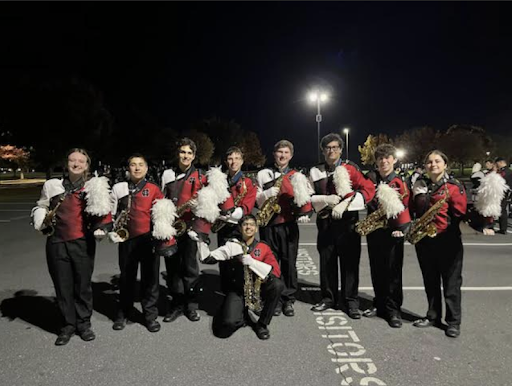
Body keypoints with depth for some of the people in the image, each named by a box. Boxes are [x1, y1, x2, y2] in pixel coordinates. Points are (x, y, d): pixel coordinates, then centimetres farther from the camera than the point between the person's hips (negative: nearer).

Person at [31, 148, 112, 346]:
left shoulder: (94, 186, 1)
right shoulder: (53, 186, 8)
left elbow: (104, 213, 1)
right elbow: (41, 208, 19)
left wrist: (102, 228, -15)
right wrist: (41, 220, 1)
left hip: (83, 244, -2)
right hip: (57, 244, 2)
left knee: (83, 285, 8)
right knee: (62, 286, 10)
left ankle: (84, 323, 25)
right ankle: (68, 325, 26)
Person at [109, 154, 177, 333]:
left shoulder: (154, 189, 2)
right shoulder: (119, 188, 8)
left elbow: (163, 214, 0)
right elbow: (111, 211, 12)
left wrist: (165, 238, -7)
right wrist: (111, 230, 0)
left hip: (149, 239, -2)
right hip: (126, 239, 2)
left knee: (150, 277, 6)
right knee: (126, 277, 13)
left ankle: (150, 315, 19)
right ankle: (123, 313, 30)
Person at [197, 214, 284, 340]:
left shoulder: (264, 247, -2)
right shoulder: (232, 245, -4)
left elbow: (276, 272, -13)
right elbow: (208, 258, -10)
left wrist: (252, 262, -23)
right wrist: (201, 244, -25)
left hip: (257, 289, 2)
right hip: (237, 290, -1)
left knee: (277, 285, -28)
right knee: (228, 324, -25)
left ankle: (262, 324, -6)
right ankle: (243, 316, 13)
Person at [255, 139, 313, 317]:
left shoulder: (297, 176, 9)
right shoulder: (263, 174, 7)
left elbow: (305, 198, 5)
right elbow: (255, 199, 2)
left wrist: (305, 212, -13)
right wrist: (267, 194, -16)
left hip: (289, 225, 0)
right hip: (268, 225, 0)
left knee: (289, 263, 5)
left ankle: (288, 299, 17)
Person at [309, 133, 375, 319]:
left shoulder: (350, 168, -1)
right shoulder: (315, 171, 8)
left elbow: (368, 189, -9)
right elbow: (309, 196, 7)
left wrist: (345, 204, -19)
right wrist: (325, 200, -13)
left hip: (348, 222, -3)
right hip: (325, 222, 3)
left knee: (350, 261, 1)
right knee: (327, 261, 9)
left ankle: (351, 301, 13)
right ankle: (329, 298, 24)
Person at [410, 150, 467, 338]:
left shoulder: (455, 186, -5)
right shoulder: (420, 186, 11)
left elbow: (460, 213, -12)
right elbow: (412, 210, 15)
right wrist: (412, 227, -3)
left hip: (448, 241, -5)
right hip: (424, 240, 5)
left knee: (451, 282, 5)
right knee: (430, 281, 15)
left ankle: (454, 322, 18)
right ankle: (433, 316, 28)